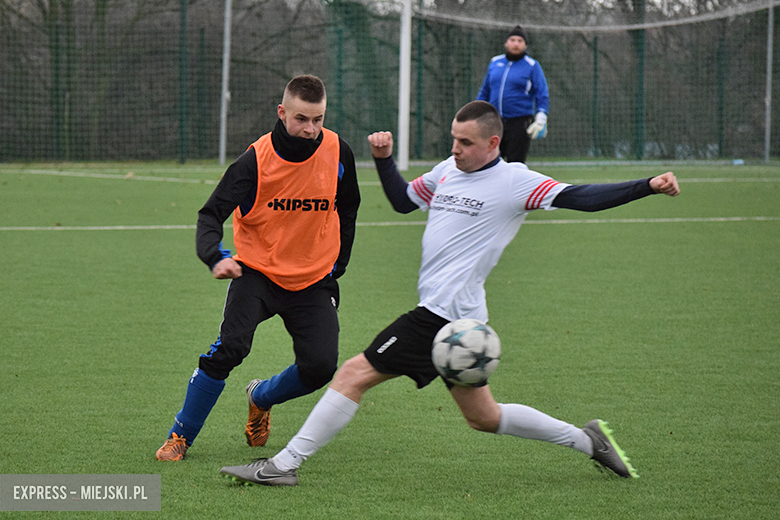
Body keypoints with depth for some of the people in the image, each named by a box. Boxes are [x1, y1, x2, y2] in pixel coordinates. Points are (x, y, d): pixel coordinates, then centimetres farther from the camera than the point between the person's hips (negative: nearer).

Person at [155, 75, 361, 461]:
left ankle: (261, 398, 24)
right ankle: (180, 435, -6)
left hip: (313, 280, 3)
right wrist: (216, 257, -34)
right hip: (257, 272, -3)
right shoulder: (256, 159, -15)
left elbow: (347, 210, 13)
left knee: (320, 367, -11)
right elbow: (212, 213, -15)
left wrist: (337, 264, 11)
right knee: (230, 347, -24)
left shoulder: (338, 153, -6)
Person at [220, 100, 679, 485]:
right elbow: (403, 199, 31)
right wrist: (384, 158, 16)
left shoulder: (514, 182, -9)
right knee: (483, 416, 17)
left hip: (445, 312, -9)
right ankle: (587, 440, 25)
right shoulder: (448, 171, 15)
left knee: (355, 374, -10)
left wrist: (649, 187, -26)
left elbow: (579, 197, -15)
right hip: (440, 310, 9)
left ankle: (284, 465, -6)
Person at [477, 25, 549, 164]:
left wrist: (541, 119, -15)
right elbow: (484, 92, 22)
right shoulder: (495, 62, 13)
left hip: (520, 124, -5)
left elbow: (542, 96, -2)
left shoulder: (532, 66, 0)